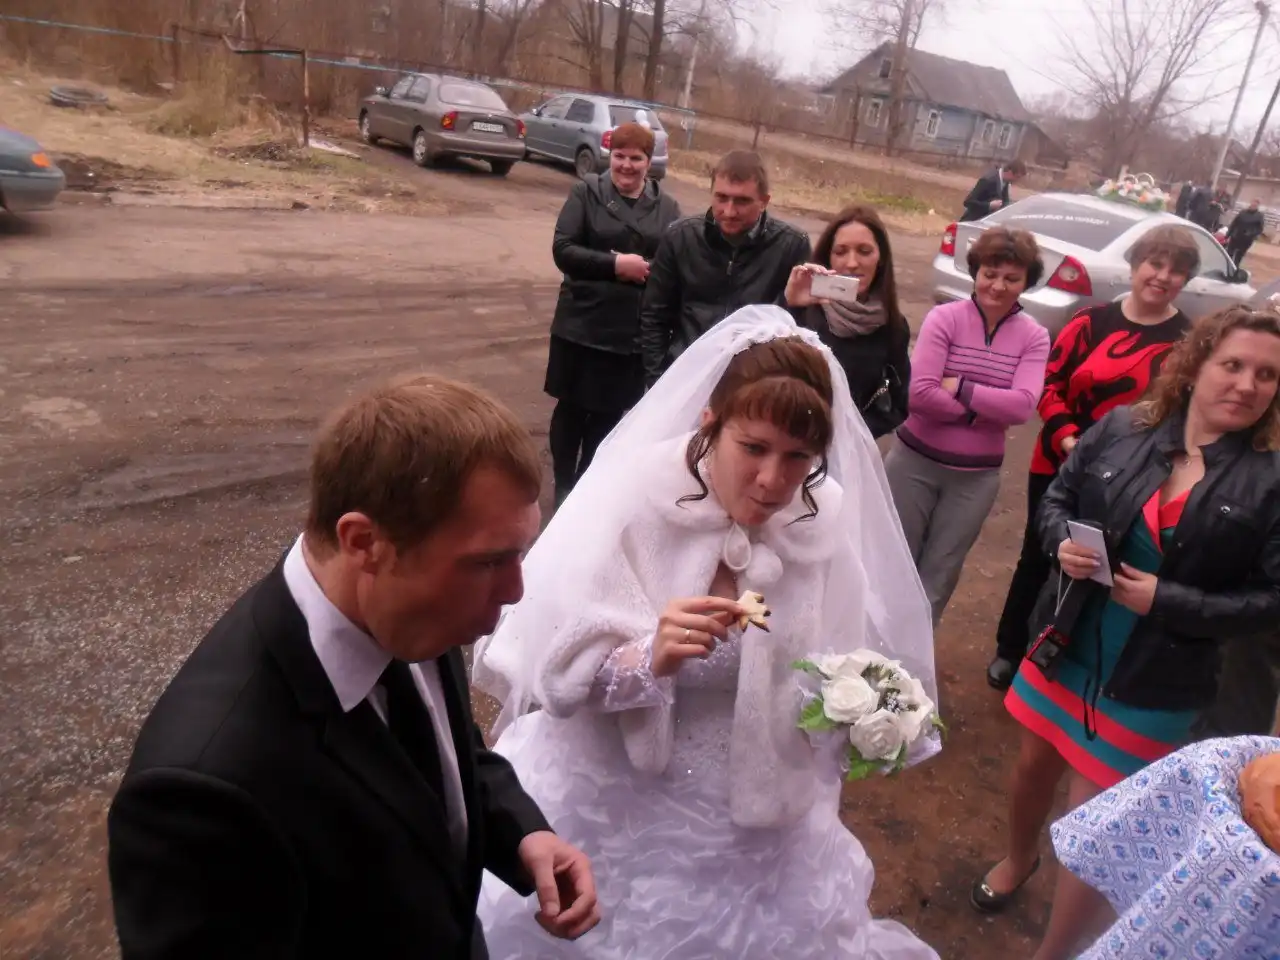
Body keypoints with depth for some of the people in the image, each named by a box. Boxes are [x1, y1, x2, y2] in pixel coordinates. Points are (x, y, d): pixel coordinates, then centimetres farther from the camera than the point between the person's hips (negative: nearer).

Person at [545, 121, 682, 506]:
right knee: (571, 407, 10)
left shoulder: (666, 206, 4)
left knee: (609, 414, 11)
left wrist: (649, 271, -17)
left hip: (636, 331, 2)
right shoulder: (586, 192, -2)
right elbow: (562, 249, -10)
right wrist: (614, 264, -20)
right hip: (582, 324, -1)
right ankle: (563, 487, 27)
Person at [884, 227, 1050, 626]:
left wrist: (959, 387, -19)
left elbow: (1023, 407, -16)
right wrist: (986, 410, -16)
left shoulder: (1034, 337, -2)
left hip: (977, 476, 2)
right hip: (915, 462, -2)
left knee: (938, 576, 15)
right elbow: (920, 393, -20)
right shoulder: (944, 318, -9)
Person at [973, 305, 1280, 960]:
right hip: (1067, 649, 3)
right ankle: (1018, 859, 57)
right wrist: (1062, 542, -15)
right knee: (1035, 764, 23)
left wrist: (1167, 602, -21)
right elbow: (1058, 497, 6)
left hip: (1155, 686, -3)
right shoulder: (1122, 428, -7)